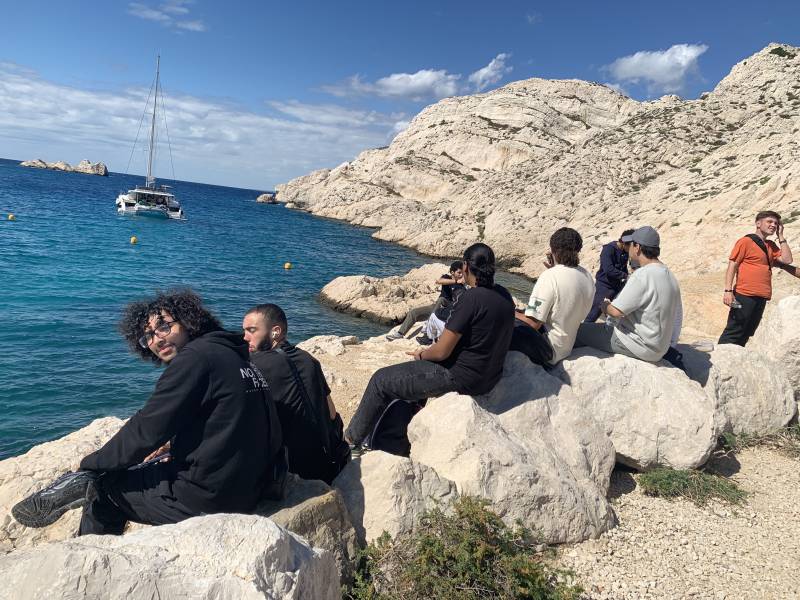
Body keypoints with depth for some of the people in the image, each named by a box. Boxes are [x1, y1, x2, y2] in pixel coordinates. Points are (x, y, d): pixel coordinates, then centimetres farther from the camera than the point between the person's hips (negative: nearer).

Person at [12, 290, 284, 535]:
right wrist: (174, 447, 17)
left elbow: (146, 430, -16)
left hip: (209, 496, -9)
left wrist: (90, 465, -2)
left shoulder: (195, 357, -15)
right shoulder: (234, 355, 12)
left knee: (101, 481, 8)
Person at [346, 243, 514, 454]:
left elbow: (441, 352, -22)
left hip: (461, 377, -9)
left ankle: (351, 439, 23)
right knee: (411, 372, 29)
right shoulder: (503, 295, 2)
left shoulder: (471, 298, -24)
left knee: (381, 380, 6)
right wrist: (429, 351, 9)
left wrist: (422, 355, 1)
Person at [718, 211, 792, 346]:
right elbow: (732, 265, -8)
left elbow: (787, 260, 6)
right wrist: (728, 290, -17)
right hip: (744, 296, -7)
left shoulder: (771, 246, 18)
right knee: (733, 332, -10)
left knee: (746, 334, 9)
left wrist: (780, 236, 9)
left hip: (761, 298, 7)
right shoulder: (746, 241, -2)